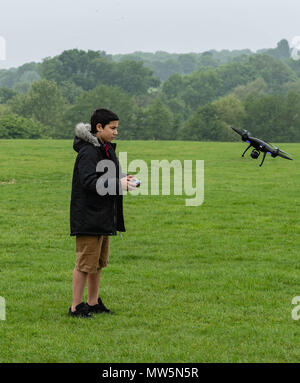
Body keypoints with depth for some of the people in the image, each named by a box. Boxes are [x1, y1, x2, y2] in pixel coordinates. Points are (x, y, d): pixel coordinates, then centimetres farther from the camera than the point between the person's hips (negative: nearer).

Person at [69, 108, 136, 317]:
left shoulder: (107, 149, 14)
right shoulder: (88, 152, -16)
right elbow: (89, 181, -25)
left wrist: (122, 179, 4)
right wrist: (118, 184, -25)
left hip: (103, 217, 10)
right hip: (88, 217, -10)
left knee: (99, 262, 16)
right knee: (85, 263, -5)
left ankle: (93, 303, 26)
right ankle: (76, 306, 3)